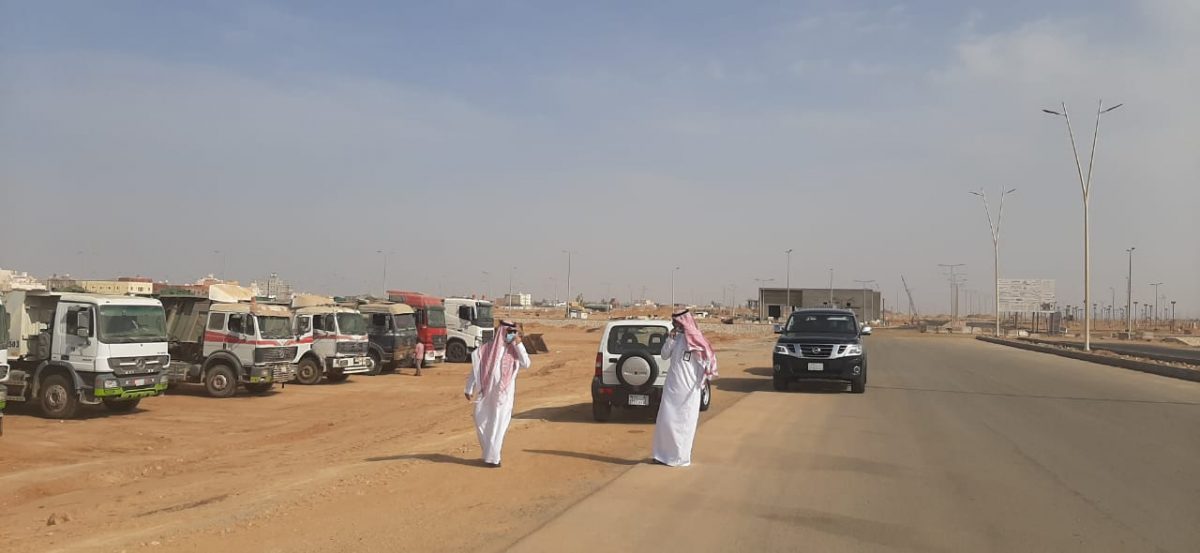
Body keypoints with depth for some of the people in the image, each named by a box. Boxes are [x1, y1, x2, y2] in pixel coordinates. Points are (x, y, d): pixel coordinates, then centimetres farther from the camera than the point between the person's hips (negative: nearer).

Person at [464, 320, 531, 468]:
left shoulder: (514, 350, 2)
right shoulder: (487, 349, 0)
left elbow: (526, 364, -12)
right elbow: (476, 368, 3)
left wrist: (519, 344, -14)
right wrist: (469, 389, 2)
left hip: (504, 395, -1)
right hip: (487, 394, 1)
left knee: (498, 426, 2)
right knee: (481, 422, 6)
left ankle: (493, 457, 11)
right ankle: (489, 454, 25)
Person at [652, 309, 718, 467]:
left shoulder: (695, 341, -11)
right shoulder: (676, 338, 6)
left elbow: (707, 361, -10)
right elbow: (664, 356, 7)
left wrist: (702, 382, -8)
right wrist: (670, 339, -6)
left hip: (688, 389, -6)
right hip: (672, 387, 6)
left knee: (683, 423, 3)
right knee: (665, 420, 6)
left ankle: (680, 457, 13)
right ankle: (664, 454, 17)